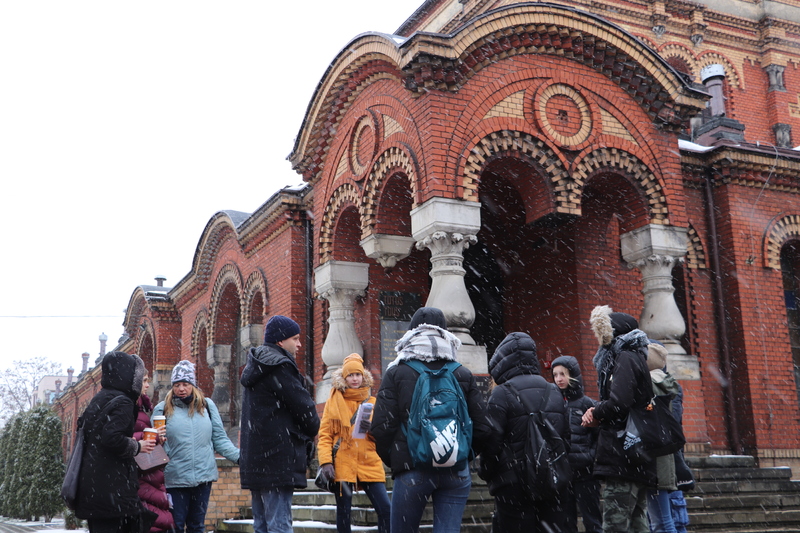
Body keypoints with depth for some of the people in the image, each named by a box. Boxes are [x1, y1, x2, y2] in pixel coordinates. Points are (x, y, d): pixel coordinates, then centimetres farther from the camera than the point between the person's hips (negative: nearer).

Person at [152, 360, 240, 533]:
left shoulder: (207, 405, 7)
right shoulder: (163, 409, 1)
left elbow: (219, 438, 6)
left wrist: (239, 456, -4)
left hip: (204, 477, 2)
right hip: (175, 479, -2)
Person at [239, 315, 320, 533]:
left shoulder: (256, 367, 19)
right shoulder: (279, 366, -12)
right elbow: (303, 407, -13)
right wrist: (312, 430, 9)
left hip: (255, 460, 10)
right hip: (278, 460, -10)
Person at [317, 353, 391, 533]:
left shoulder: (372, 402, 13)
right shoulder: (333, 402, 8)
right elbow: (324, 435, 3)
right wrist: (325, 461, -9)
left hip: (370, 464, 1)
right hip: (342, 465, -1)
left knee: (385, 510, -7)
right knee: (343, 513, 2)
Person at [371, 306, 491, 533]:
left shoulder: (396, 373, 0)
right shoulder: (463, 374, 6)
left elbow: (381, 428, -7)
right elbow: (482, 427, 2)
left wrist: (392, 460, 11)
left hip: (411, 471, -2)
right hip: (456, 472, 2)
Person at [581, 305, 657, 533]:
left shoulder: (625, 359, -9)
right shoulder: (634, 358, 21)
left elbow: (618, 403, -22)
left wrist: (596, 413, -3)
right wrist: (597, 414, 3)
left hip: (623, 458, -10)